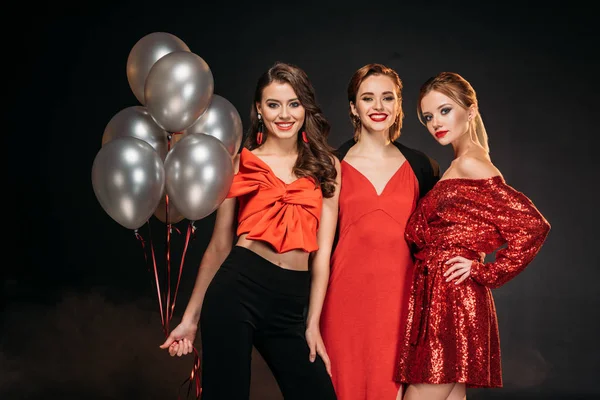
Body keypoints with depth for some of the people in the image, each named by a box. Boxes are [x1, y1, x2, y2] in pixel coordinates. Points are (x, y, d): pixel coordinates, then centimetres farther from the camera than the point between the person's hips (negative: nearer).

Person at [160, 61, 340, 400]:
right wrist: (191, 317, 8)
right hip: (237, 288, -1)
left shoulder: (327, 166, 9)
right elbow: (220, 245, 9)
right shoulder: (241, 162, 7)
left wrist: (313, 323, 1)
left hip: (292, 303, 2)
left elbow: (323, 250, 6)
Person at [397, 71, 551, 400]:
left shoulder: (469, 165, -13)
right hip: (445, 299, 9)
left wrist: (485, 272, -15)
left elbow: (532, 226, -22)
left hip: (450, 300, -9)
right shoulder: (458, 166, 15)